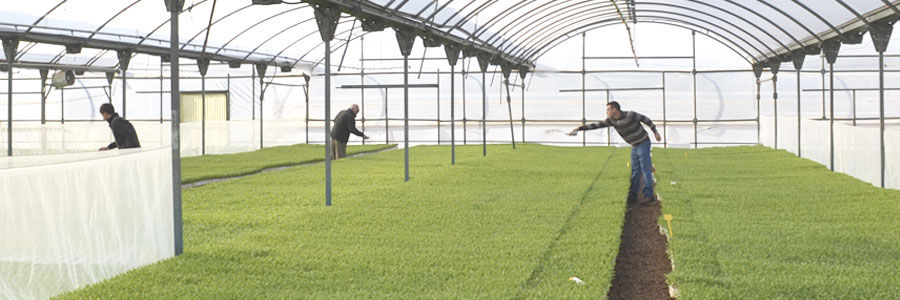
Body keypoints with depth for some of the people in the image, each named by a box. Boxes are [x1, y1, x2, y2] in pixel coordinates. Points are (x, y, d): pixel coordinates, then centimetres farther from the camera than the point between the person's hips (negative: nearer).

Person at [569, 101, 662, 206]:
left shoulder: (630, 115, -24)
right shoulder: (612, 120, -5)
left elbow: (645, 119, -10)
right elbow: (597, 125, -6)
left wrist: (655, 132, -4)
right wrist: (579, 128, -12)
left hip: (643, 143, -7)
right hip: (634, 146, 7)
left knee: (645, 170, -11)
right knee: (635, 171, 8)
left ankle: (649, 196, -12)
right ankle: (633, 197, 12)